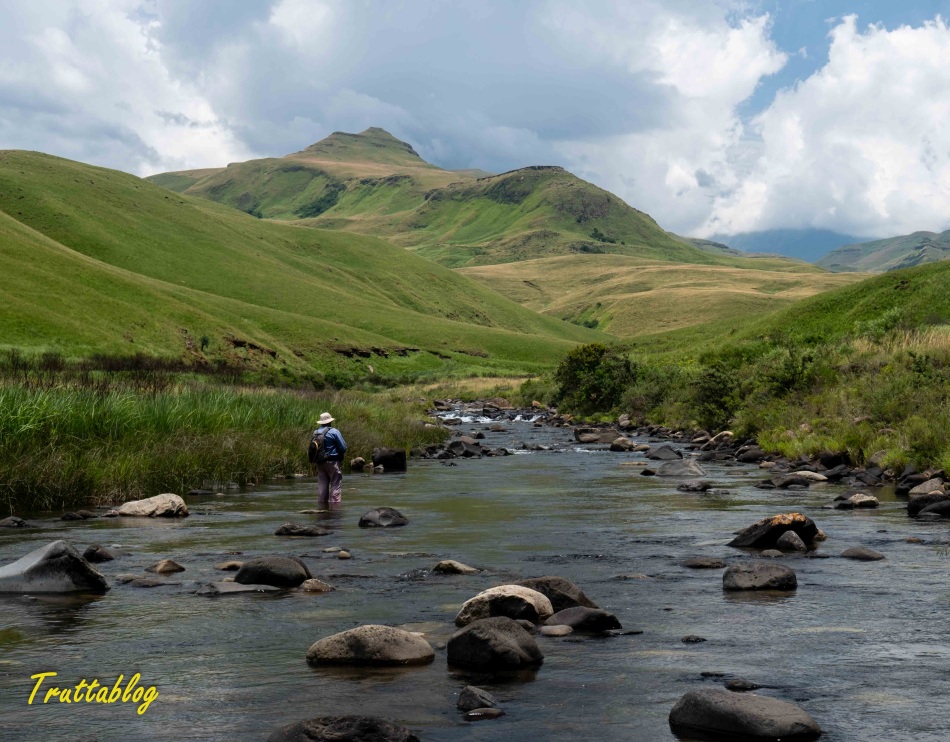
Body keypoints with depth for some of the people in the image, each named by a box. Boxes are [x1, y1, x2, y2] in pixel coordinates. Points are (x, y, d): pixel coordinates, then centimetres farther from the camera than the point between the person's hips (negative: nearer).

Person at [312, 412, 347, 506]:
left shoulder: (315, 433, 7)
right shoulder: (334, 432, -11)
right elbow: (344, 447, -10)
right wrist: (339, 453, 9)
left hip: (319, 463, 6)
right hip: (333, 462, -6)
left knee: (322, 485, 11)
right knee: (336, 485, -3)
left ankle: (322, 505, 13)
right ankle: (335, 504, -9)